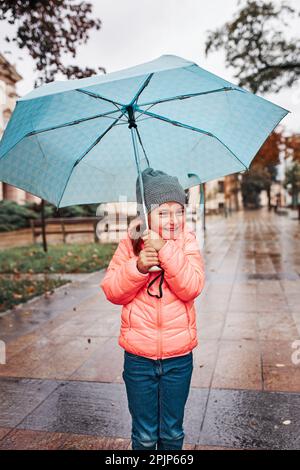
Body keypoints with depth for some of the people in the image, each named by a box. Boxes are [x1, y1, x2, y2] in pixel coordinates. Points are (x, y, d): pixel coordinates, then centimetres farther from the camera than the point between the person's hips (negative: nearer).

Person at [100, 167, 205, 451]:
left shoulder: (188, 243, -4)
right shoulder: (130, 244, -4)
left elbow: (191, 288, -17)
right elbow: (112, 291, -7)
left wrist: (165, 250, -27)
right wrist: (137, 266, -24)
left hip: (178, 359, 0)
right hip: (138, 357, 0)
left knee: (172, 433, 19)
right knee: (144, 435, 16)